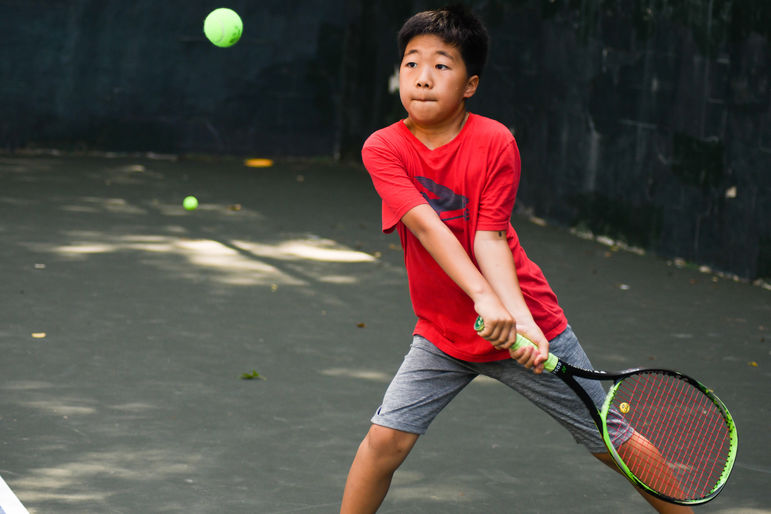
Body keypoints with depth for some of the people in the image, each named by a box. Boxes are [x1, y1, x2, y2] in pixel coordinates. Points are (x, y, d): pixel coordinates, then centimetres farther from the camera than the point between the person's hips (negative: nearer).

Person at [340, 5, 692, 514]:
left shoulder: (495, 142, -15)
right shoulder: (383, 148, -12)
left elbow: (488, 238, -18)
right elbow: (427, 226, -24)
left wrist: (523, 321, -32)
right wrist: (483, 298, -36)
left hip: (525, 324, -1)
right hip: (442, 333, 2)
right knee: (386, 437, -10)